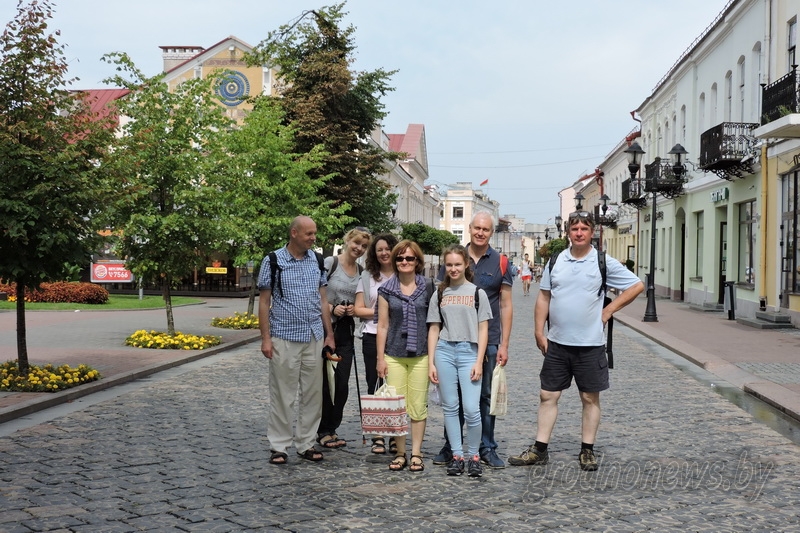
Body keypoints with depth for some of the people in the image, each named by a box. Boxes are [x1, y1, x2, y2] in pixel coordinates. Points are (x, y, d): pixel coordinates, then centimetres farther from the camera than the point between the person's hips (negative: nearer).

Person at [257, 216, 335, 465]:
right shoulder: (273, 261, -4)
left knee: (312, 394, 8)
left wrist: (329, 334, 9)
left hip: (314, 338, 4)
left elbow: (323, 301, 12)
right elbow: (264, 302, -3)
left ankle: (306, 444, 19)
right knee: (282, 395, 2)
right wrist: (266, 338, -8)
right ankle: (278, 446, 13)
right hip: (284, 338, -4)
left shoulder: (317, 260, 8)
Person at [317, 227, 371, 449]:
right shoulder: (330, 263, -8)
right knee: (326, 381, -1)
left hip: (346, 330, 5)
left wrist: (355, 309, 0)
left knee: (342, 384, 5)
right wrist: (331, 308, -17)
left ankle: (332, 429, 19)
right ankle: (323, 431, 12)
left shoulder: (362, 271, 9)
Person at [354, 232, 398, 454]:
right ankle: (377, 437, 11)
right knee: (375, 386, 4)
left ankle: (395, 436, 9)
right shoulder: (367, 277, 9)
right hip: (373, 338, 1)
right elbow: (359, 309, 5)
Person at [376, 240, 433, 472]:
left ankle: (416, 453, 14)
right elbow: (382, 326, 4)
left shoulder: (427, 287, 2)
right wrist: (380, 358, 2)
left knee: (418, 406, 3)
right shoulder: (386, 290, 3)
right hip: (394, 355, 1)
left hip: (420, 355, 0)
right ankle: (400, 453, 14)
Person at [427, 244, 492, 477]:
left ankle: (474, 456, 10)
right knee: (450, 406, 5)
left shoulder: (477, 293, 4)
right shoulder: (439, 294, 11)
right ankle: (457, 456, 14)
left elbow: (483, 329, 3)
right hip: (444, 351, 3)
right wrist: (431, 362, 4)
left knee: (471, 409, -8)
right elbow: (434, 329, 11)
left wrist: (479, 362, -5)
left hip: (469, 352, -2)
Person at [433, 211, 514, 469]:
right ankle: (450, 447, 19)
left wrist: (504, 344, -2)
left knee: (486, 396, 6)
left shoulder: (500, 263, 3)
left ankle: (487, 449, 17)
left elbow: (506, 305, 4)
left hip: (488, 341, 0)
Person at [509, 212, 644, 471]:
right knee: (547, 395, 6)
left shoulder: (604, 263, -4)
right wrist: (539, 332, 3)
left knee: (590, 398, 7)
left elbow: (637, 286, 1)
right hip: (556, 343, 3)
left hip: (590, 344, -3)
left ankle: (587, 451, 18)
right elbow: (543, 297, 9)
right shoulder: (556, 261, 5)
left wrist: (609, 310, -4)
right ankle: (539, 450, 14)